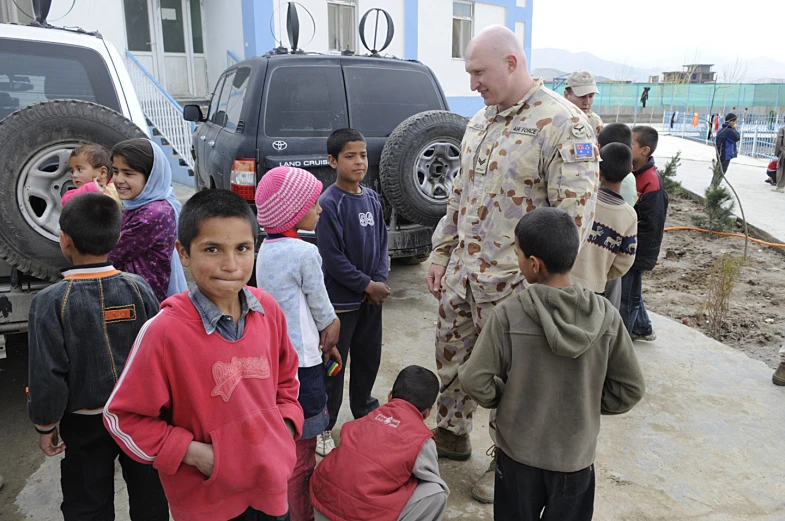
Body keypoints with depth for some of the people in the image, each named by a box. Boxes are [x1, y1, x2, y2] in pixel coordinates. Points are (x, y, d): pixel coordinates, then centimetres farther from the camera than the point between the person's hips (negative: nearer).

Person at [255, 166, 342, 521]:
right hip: (301, 364, -9)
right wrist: (328, 343, 9)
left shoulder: (266, 249, 6)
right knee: (301, 455, 6)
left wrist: (321, 344, 10)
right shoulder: (305, 253, -19)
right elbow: (325, 314, -10)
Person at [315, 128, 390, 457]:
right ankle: (323, 427, 21)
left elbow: (382, 241, 9)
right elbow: (332, 257, -18)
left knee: (369, 357, 19)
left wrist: (380, 280, -5)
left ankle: (364, 409, 40)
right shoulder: (329, 203, -15)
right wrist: (367, 285, -15)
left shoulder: (371, 198, 5)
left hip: (371, 296, 7)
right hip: (340, 299, -6)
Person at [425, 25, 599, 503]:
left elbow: (574, 212, -19)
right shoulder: (479, 122, 10)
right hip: (461, 272, 8)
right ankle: (452, 434, 43)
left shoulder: (563, 124, -15)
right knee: (452, 356, 19)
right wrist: (441, 253, 14)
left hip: (510, 283, -7)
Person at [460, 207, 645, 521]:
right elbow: (630, 389, -6)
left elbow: (475, 380, -17)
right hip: (576, 454, 2)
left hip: (519, 452, -1)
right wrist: (589, 405, 9)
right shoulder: (605, 316, -14)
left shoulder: (508, 316, -22)